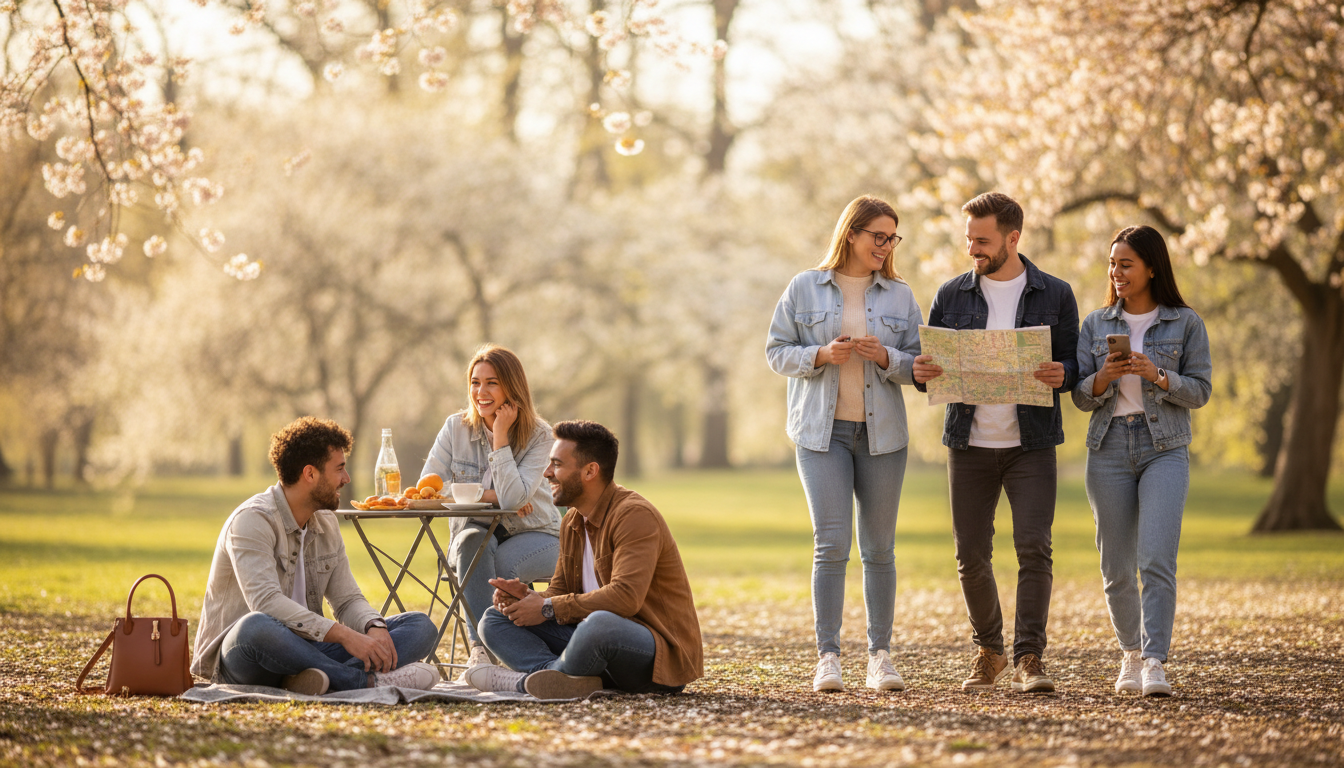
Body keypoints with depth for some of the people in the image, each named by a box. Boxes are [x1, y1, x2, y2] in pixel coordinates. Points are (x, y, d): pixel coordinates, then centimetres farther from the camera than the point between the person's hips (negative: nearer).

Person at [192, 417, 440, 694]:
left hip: (305, 651, 8)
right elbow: (266, 602, -27)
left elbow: (348, 599, 12)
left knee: (421, 627, -7)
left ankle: (329, 677, -35)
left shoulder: (326, 523, 13)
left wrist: (375, 627, -14)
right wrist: (344, 635, -34)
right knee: (256, 627, -44)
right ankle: (365, 681, -31)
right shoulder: (253, 520, -13)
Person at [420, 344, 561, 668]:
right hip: (479, 532, 2)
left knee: (500, 563, -36)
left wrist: (500, 436, -23)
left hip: (535, 537, -2)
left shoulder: (538, 435, -12)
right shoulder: (456, 428, -4)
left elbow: (513, 498, -25)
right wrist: (486, 495, -19)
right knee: (472, 541, -35)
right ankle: (480, 647, -41)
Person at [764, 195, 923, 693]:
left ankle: (880, 656, 10)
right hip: (822, 430, -2)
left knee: (879, 547, 5)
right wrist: (822, 355, -12)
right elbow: (777, 352, 4)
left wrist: (886, 357, -13)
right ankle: (827, 657, -7)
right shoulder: (805, 289, 4)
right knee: (831, 543, -10)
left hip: (881, 431, 2)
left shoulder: (899, 296, 8)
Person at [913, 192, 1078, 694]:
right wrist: (921, 372, -14)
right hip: (969, 445, 2)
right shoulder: (952, 296, 7)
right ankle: (988, 652, 23)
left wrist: (1061, 374, -19)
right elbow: (928, 366, 10)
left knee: (1034, 548, -13)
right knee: (971, 557, 5)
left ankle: (1029, 657, -9)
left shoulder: (1054, 296, 3)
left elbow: (1074, 365, 4)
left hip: (1031, 444, -2)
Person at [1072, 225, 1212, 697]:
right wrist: (1104, 378, -13)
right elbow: (1080, 397, 8)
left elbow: (1200, 391, 1)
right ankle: (1131, 653, 25)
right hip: (1109, 450, 3)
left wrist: (1157, 375, -16)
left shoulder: (1185, 323, 3)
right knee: (1117, 569, 7)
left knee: (1157, 561, -16)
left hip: (1165, 449, -3)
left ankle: (1155, 664, -18)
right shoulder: (1096, 325, 10)